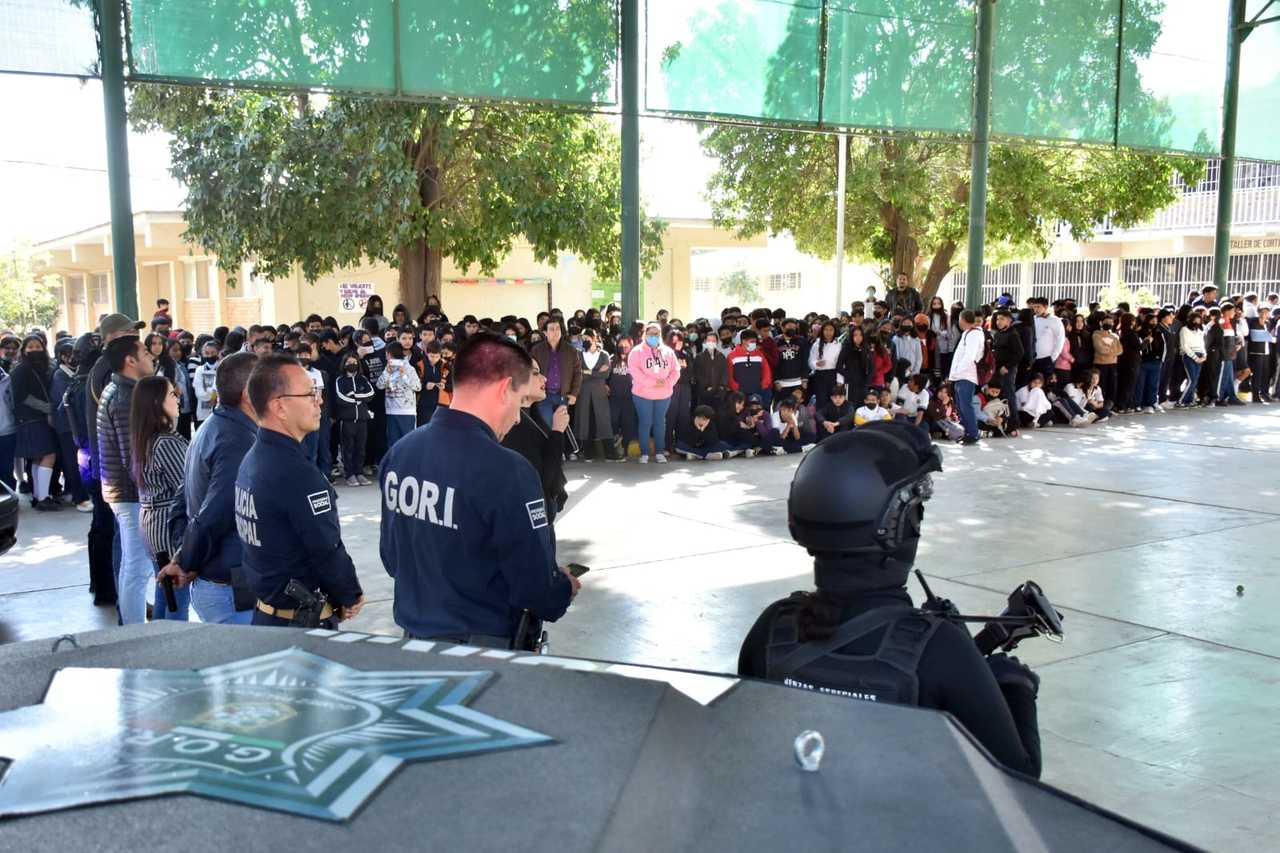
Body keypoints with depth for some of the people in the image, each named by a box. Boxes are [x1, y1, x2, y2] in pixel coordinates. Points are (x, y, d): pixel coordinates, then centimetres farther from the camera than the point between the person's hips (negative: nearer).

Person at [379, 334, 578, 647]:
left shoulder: (399, 453, -2)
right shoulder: (507, 472, -24)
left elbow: (390, 556, 8)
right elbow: (536, 591, -19)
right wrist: (564, 589, 1)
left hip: (413, 635, 6)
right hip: (481, 647, -6)